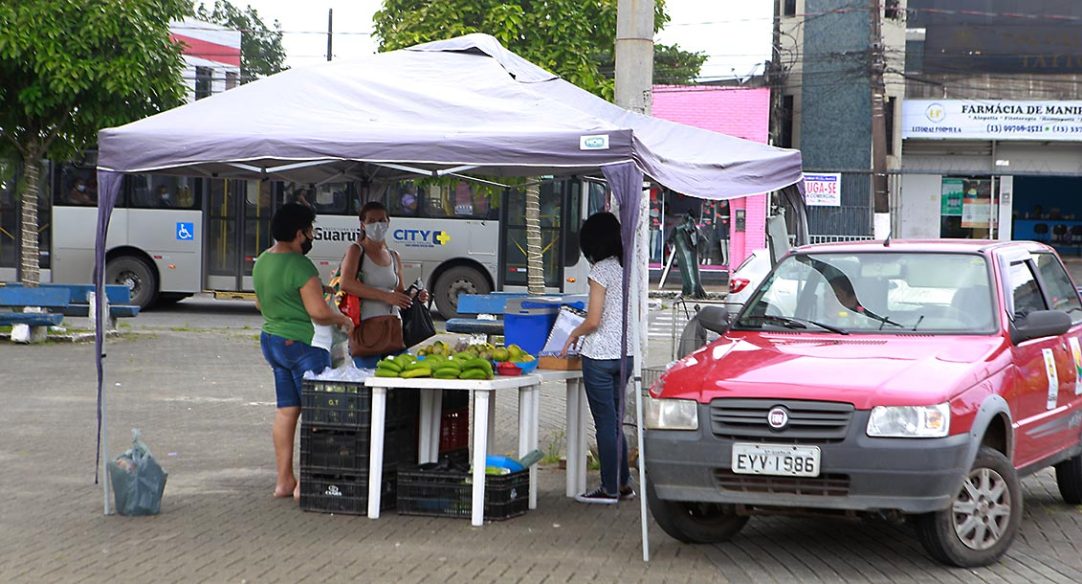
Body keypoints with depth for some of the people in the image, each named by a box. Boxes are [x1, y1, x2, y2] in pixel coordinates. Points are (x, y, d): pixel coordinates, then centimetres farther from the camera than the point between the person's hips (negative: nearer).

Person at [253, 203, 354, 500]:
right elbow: (319, 311, -22)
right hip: (303, 345, -9)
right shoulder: (299, 265, -20)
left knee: (286, 410, 12)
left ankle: (284, 480, 15)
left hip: (272, 339, 9)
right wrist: (343, 320, -5)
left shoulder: (263, 261, 8)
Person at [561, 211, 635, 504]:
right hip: (626, 353, 7)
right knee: (614, 420, 16)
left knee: (605, 422, -1)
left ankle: (610, 488, 4)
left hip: (600, 354, -7)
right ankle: (623, 483, 19)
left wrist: (573, 335, 2)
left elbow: (593, 321, -15)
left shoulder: (601, 270, -13)